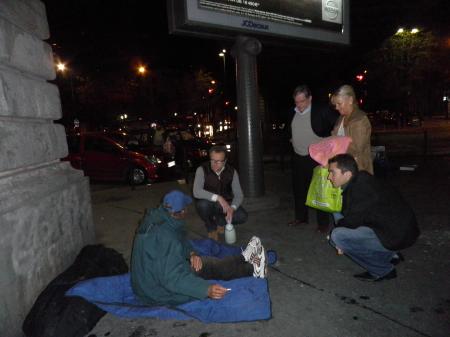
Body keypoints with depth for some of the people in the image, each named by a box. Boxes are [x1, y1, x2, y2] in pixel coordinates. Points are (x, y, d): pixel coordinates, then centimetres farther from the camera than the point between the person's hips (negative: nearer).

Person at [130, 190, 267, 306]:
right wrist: (206, 289, -39)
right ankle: (253, 269, 14)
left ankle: (244, 259, 24)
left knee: (206, 261, 10)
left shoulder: (154, 219, -3)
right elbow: (172, 278, -35)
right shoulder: (165, 237, -33)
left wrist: (191, 254, -7)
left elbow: (181, 241, 10)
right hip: (161, 294, -8)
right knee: (207, 266, -3)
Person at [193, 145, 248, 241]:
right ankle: (211, 228, -3)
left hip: (225, 204, 2)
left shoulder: (232, 171, -9)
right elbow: (196, 192, -32)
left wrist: (232, 208, -32)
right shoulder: (202, 170, -19)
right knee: (203, 204, -36)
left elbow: (238, 194, -11)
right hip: (208, 203, -2)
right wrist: (218, 198, -43)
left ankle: (220, 221, 11)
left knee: (242, 216, -22)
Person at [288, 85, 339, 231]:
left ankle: (323, 222, 16)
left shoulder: (322, 110, -13)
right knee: (299, 189, 14)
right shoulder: (293, 112, 6)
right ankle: (301, 217, 31)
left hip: (316, 158, -6)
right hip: (298, 158, 6)